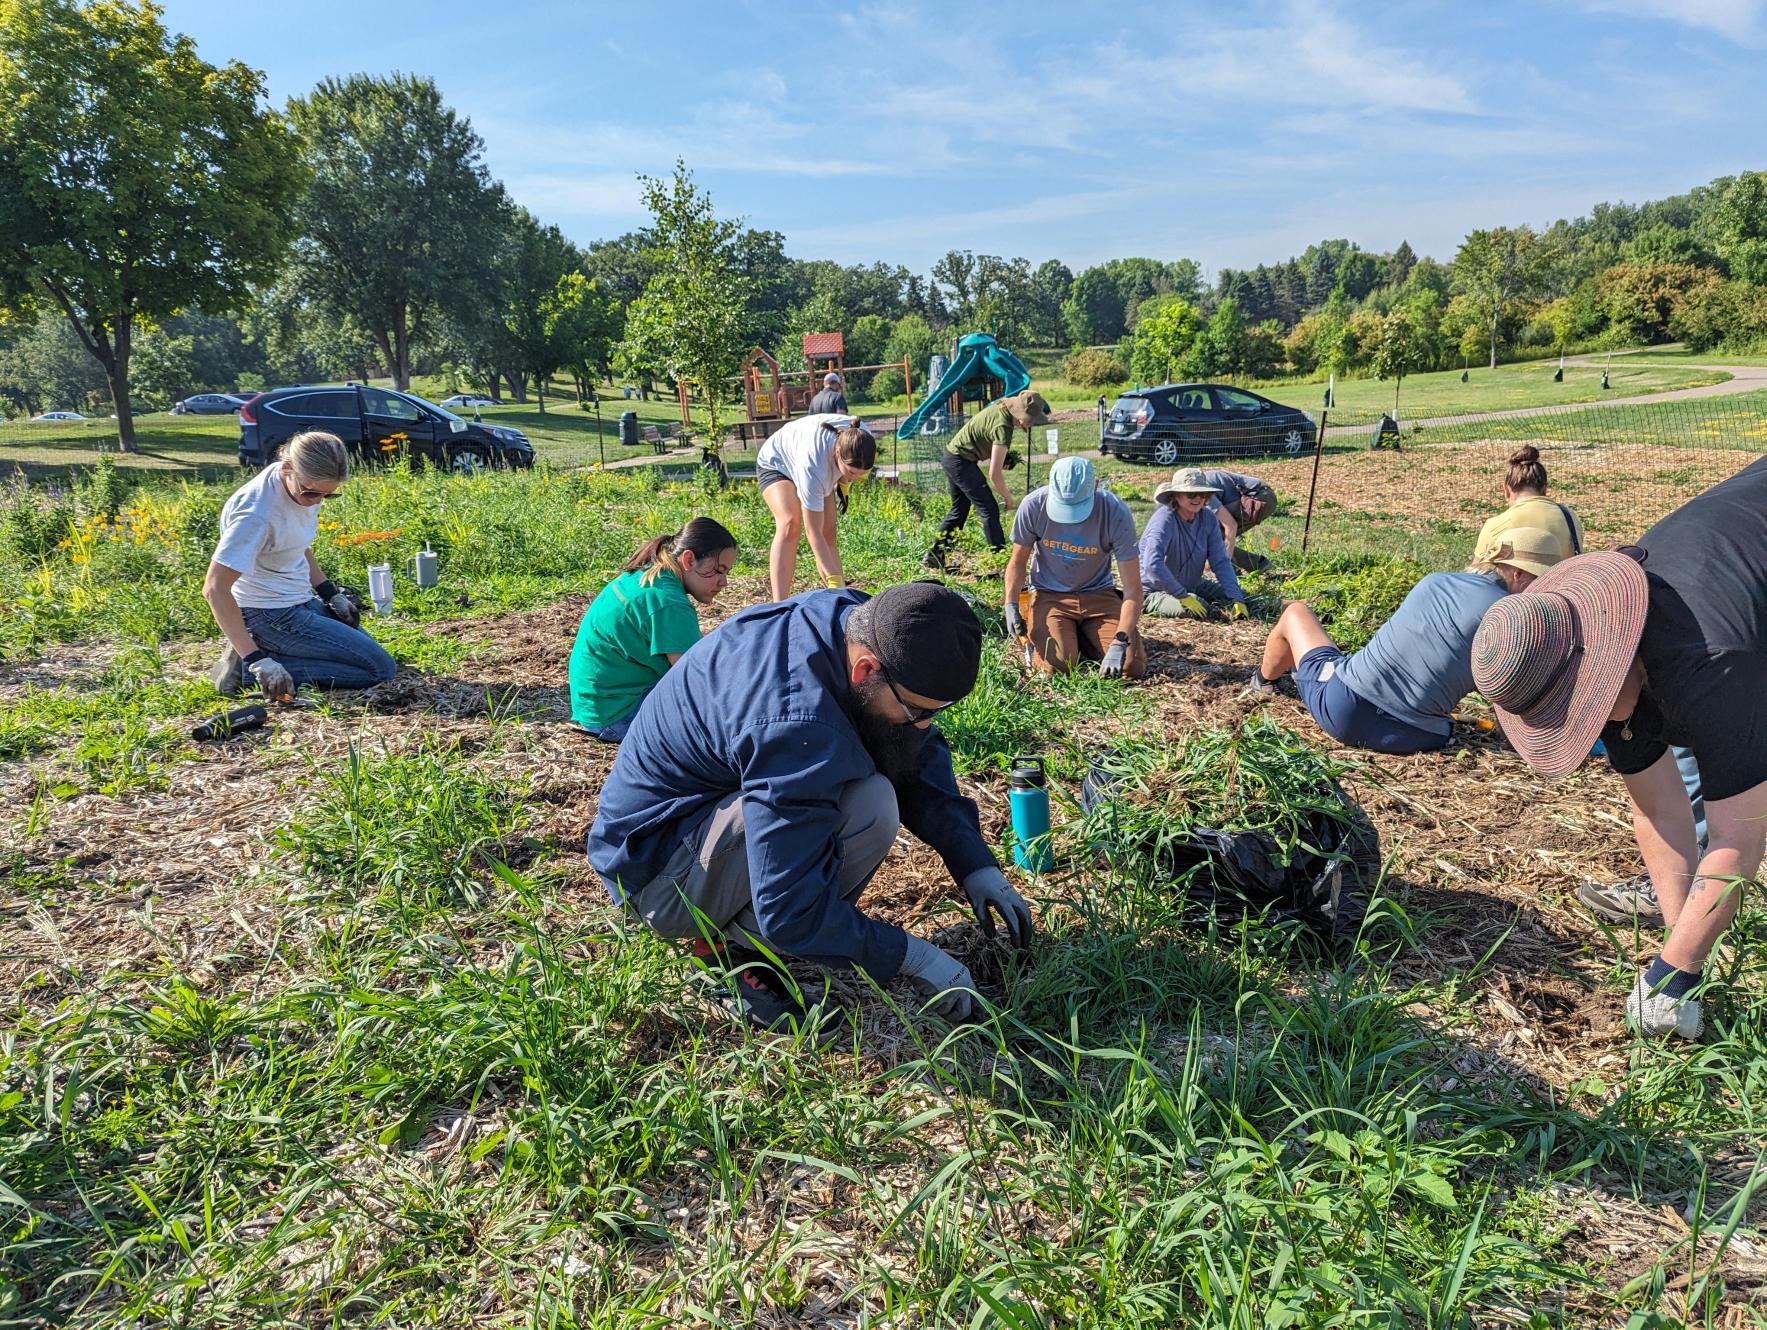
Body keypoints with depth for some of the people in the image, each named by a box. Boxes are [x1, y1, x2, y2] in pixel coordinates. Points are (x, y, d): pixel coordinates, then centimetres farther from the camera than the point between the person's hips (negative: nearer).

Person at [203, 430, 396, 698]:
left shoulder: (306, 485, -4)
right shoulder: (258, 512, -28)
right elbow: (215, 589, -30)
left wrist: (330, 593, 7)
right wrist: (257, 660, -33)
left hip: (300, 600, 9)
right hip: (270, 615, -9)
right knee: (380, 668, -12)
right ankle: (248, 668, -9)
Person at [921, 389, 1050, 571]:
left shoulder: (1002, 406, 1)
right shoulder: (1003, 427, -25)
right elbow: (994, 475, -25)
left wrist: (1001, 457, 7)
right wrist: (1007, 497, -8)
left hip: (950, 456, 10)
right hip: (961, 462, -10)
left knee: (959, 510, 20)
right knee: (990, 510, -5)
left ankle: (933, 557, 23)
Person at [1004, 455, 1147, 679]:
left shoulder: (1116, 514, -21)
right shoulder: (1033, 506, -18)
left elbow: (1132, 588, -20)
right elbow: (1018, 561, 0)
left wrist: (1119, 644, -31)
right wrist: (1011, 606, -18)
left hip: (1098, 594, 1)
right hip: (1049, 594, -1)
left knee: (1133, 666, -14)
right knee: (1059, 664, -26)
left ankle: (1081, 637, 14)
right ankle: (1037, 636, 10)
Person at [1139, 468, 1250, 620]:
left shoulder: (1208, 519, -6)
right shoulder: (1165, 520, -25)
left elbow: (1221, 562, -6)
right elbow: (1152, 565, -37)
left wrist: (1237, 599, -18)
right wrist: (1183, 596, -37)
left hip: (1192, 585, 7)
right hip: (1156, 591, -7)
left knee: (1240, 595, 1)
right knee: (1197, 612, -32)